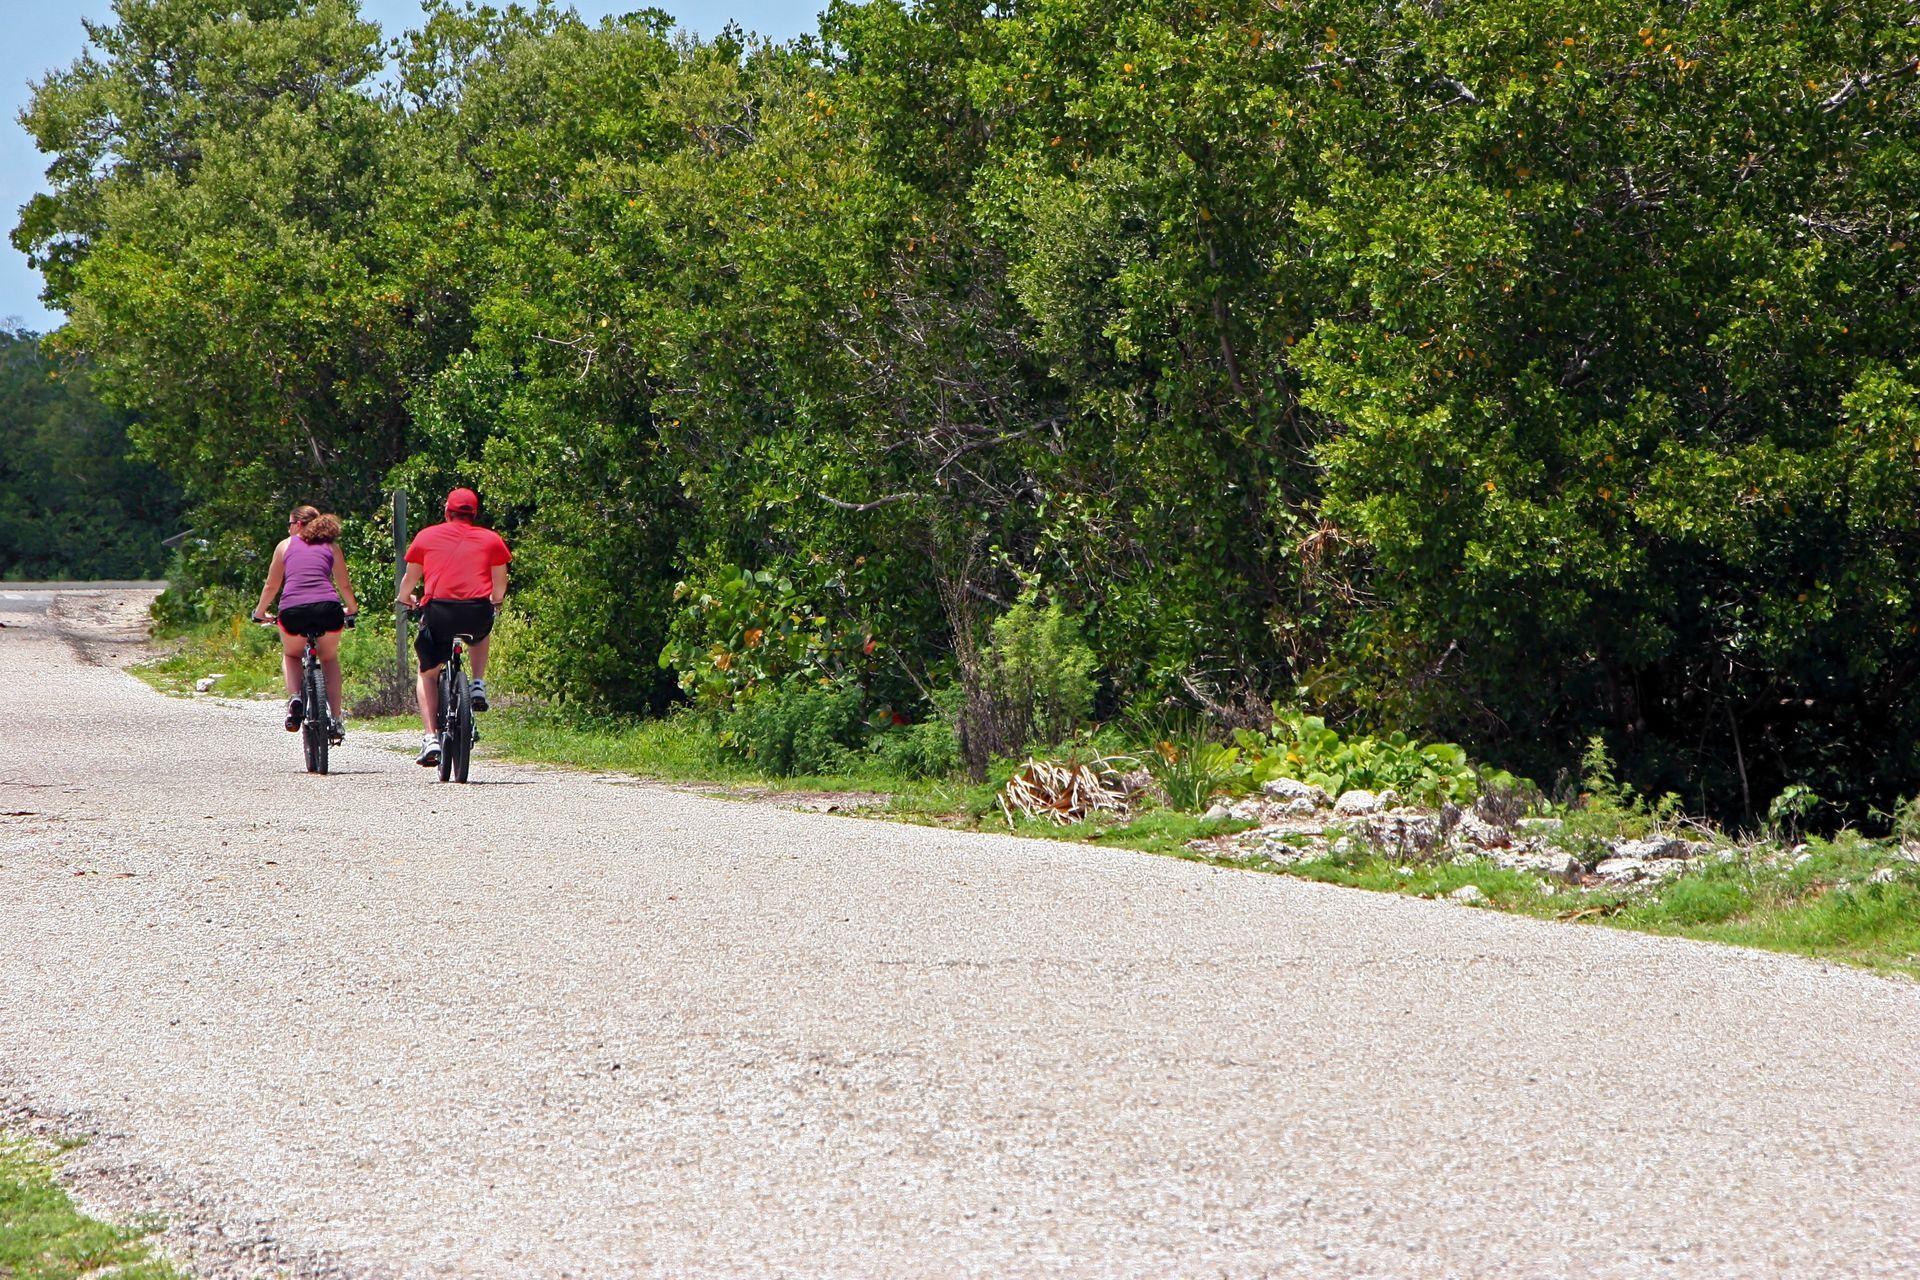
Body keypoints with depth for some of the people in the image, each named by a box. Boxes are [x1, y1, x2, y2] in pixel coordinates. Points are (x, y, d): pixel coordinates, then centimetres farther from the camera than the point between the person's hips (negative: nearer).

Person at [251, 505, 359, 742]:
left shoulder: (286, 545, 21)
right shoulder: (330, 547, 23)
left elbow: (272, 585, 26)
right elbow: (344, 585, 29)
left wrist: (259, 612, 43)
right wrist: (351, 609, 49)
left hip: (293, 610, -1)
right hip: (328, 607, 1)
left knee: (291, 656, 30)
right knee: (330, 658, 28)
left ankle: (294, 698, 2)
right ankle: (335, 720, 16)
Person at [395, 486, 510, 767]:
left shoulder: (426, 536, 15)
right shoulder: (491, 539, 14)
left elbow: (410, 578, 26)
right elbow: (500, 584, 21)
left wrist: (403, 598, 48)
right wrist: (495, 601, 44)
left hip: (438, 610, -1)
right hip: (478, 612, 1)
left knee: (428, 674, 19)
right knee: (481, 633, 39)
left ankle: (431, 738, 2)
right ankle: (478, 685, 18)